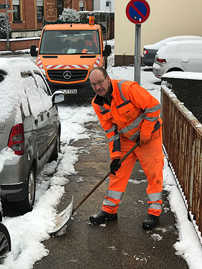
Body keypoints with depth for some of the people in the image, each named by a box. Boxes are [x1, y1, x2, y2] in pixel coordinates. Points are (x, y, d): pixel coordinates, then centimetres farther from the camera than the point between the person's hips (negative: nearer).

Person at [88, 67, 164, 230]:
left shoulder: (128, 88, -25)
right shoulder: (98, 104, -5)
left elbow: (153, 106, -22)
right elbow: (110, 130, 0)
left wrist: (144, 134, -19)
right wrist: (115, 154, -8)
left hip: (149, 135, -5)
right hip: (126, 139, 5)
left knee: (154, 173, -2)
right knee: (118, 172, 4)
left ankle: (154, 213, 10)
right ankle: (109, 210, 15)